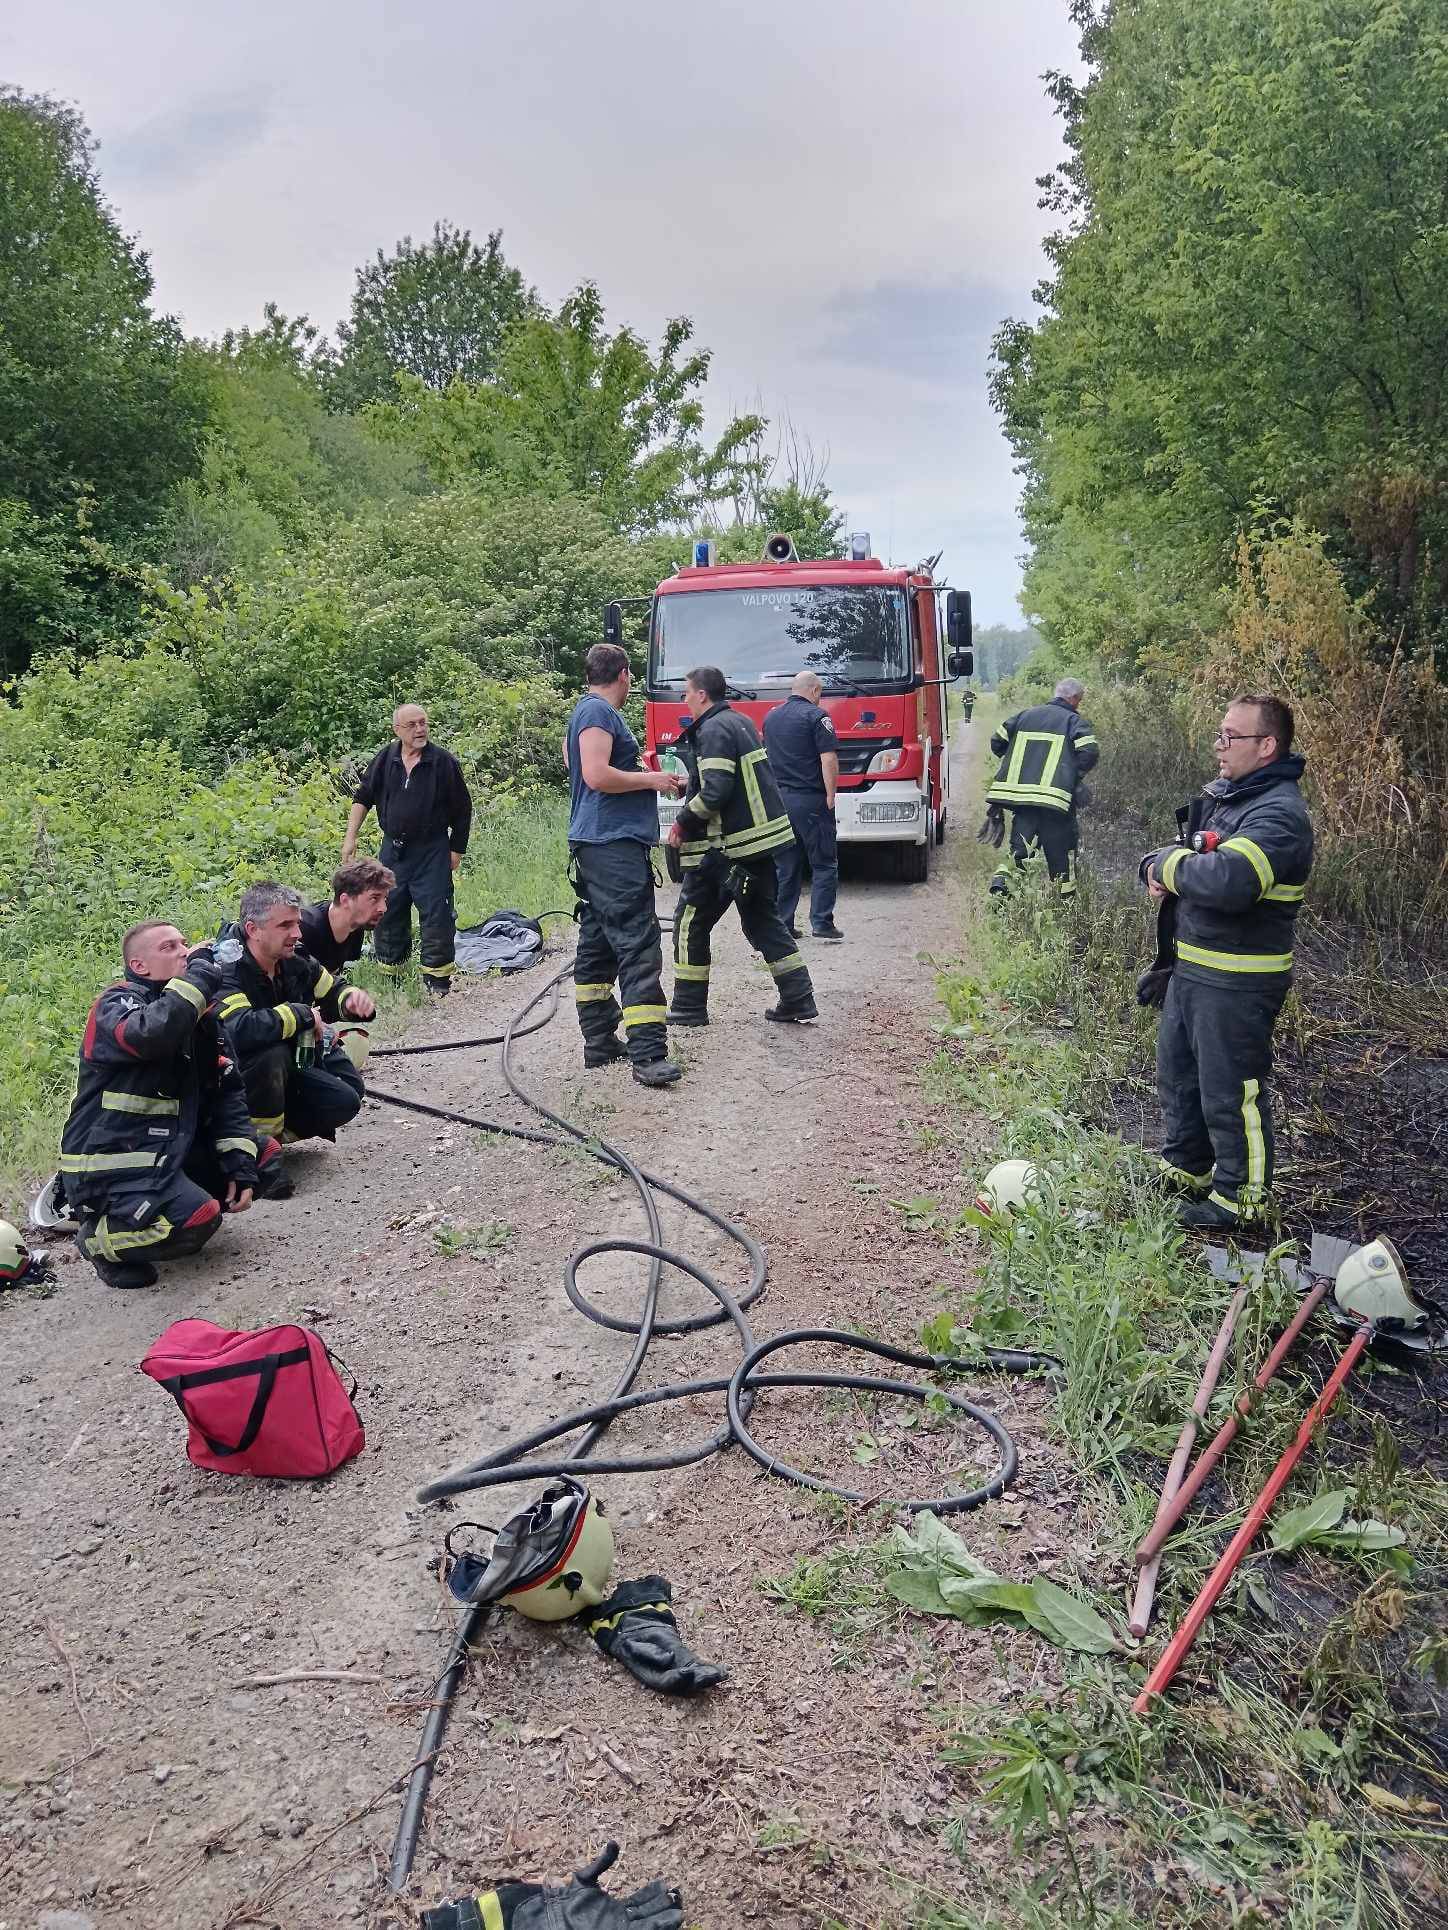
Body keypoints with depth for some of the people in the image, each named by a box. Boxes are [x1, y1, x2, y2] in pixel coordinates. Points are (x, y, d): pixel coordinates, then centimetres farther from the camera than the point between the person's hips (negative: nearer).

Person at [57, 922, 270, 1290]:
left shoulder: (198, 1012, 8)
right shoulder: (116, 1004, -13)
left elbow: (227, 1090, 6)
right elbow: (150, 1034, -38)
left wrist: (240, 1164, -5)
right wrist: (201, 970, -27)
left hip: (168, 1149, 8)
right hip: (110, 1162, -8)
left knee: (263, 1155, 8)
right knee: (198, 1219, -27)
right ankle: (98, 1237, -2)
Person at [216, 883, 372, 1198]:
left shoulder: (294, 960, -6)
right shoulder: (226, 968, -28)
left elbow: (333, 992, 10)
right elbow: (240, 1030, -46)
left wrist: (352, 998, -15)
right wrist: (303, 1014, -33)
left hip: (281, 1076, 7)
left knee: (345, 1100, -11)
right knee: (271, 1052, -37)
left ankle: (271, 1130, 9)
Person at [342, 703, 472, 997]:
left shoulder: (443, 761, -7)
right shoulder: (386, 759, 2)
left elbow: (462, 810, 0)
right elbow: (363, 797, 11)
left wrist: (457, 850, 1)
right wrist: (351, 837, 3)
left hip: (432, 852, -4)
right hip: (393, 849, 4)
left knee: (436, 914, -7)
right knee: (388, 912, 9)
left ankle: (437, 978, 5)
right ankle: (390, 976, 22)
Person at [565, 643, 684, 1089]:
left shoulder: (588, 711, 20)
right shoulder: (599, 713, -11)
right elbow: (597, 776, -21)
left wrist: (647, 777, 23)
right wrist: (651, 779, -10)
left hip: (596, 845, 11)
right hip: (613, 842, -11)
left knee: (597, 943, 12)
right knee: (638, 946, -14)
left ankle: (599, 1041, 18)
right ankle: (648, 1054, -19)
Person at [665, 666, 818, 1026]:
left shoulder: (713, 730, -15)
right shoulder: (742, 722, 15)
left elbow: (715, 790, -25)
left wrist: (682, 823, -12)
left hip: (724, 846, -9)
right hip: (762, 837, 9)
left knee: (690, 923, 3)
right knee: (763, 919, 15)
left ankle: (689, 1007, 9)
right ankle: (798, 999, 10)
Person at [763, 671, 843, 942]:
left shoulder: (771, 716, 15)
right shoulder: (816, 716, -7)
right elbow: (828, 759, -15)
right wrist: (831, 795, -12)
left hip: (778, 799, 6)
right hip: (810, 799, -6)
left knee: (785, 868, 10)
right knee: (824, 864, 2)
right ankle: (822, 922, -4)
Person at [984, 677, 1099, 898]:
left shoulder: (1026, 715, 16)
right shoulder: (1073, 720, 2)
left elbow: (997, 740, 15)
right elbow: (1090, 750, -11)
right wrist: (1077, 773, 6)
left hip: (1018, 792, 4)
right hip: (1054, 795, -4)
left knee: (1019, 845, 6)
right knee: (1061, 847, 9)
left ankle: (1002, 876, -19)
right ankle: (1067, 895, 15)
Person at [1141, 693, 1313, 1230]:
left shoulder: (1279, 814, -20)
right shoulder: (1220, 797, 10)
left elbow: (1229, 880, -36)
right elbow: (1182, 858, 19)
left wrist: (1169, 864, -18)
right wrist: (1159, 868, -6)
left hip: (1238, 984, -9)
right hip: (1192, 969, 9)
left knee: (1230, 1091, 2)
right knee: (1178, 1075, 20)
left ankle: (1239, 1196, 17)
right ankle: (1185, 1170, 38)